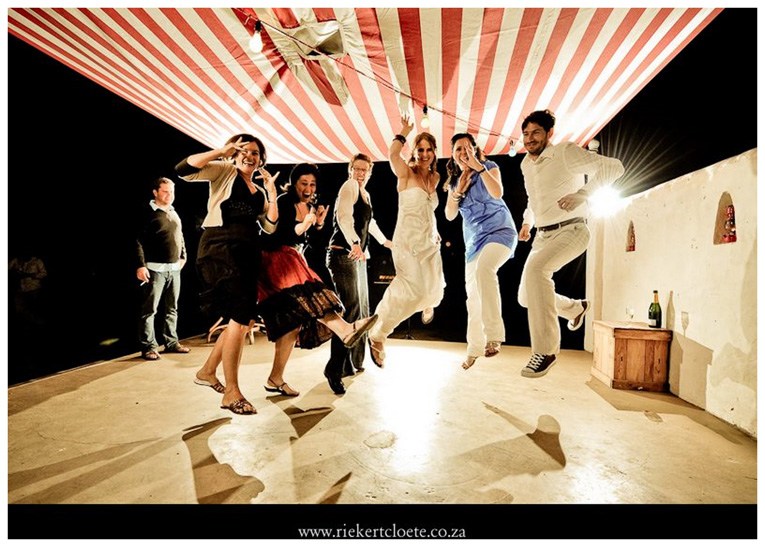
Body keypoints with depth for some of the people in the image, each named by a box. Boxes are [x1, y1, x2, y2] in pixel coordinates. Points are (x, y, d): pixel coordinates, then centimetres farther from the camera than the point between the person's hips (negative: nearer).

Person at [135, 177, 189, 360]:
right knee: (149, 309, -2)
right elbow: (138, 241, -11)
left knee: (172, 308, 12)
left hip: (174, 269, 7)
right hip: (155, 269, -7)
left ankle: (171, 342, 21)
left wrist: (183, 256, 14)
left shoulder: (174, 213, 16)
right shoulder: (147, 213, -5)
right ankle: (149, 347, 5)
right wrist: (140, 266, -18)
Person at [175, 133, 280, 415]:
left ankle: (207, 371, 28)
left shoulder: (260, 191, 21)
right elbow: (183, 170, -10)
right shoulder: (224, 171, 6)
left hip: (248, 254, 7)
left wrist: (272, 191, 6)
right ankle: (231, 392, -4)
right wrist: (221, 151, -8)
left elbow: (270, 227, 10)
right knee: (240, 317, -15)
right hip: (220, 250, -7)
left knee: (246, 320, 8)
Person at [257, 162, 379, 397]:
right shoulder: (284, 202, -9)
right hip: (276, 260, -7)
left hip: (295, 262, 7)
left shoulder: (310, 207, 12)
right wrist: (303, 225, -29)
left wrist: (318, 224, -3)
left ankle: (275, 379, 6)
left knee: (293, 320, 0)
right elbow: (276, 237, -19)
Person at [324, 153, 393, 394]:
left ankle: (353, 362, 25)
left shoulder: (366, 194, 21)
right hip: (343, 254, -10)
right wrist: (355, 243, -39)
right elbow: (344, 216, -24)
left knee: (361, 309, 13)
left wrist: (385, 240, 49)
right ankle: (334, 369, -15)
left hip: (358, 256, 10)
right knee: (350, 308, -19)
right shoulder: (349, 186, -6)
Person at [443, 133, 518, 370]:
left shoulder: (489, 167, -2)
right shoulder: (454, 180, 10)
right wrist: (458, 190, -9)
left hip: (499, 231, -6)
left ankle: (493, 336, -35)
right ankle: (475, 347, 24)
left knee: (484, 269, -37)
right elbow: (449, 215, 4)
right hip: (474, 240, 6)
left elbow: (497, 193, -21)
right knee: (472, 295, 7)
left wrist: (479, 166, -23)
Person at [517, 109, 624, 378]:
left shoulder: (566, 153, -9)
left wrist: (582, 193, -26)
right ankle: (576, 307, 37)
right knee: (526, 297, 6)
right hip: (543, 235, 8)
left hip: (571, 231, -8)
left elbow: (614, 167, -15)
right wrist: (527, 221, 17)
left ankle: (546, 350, -28)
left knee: (535, 268, -36)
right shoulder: (526, 164, 12)